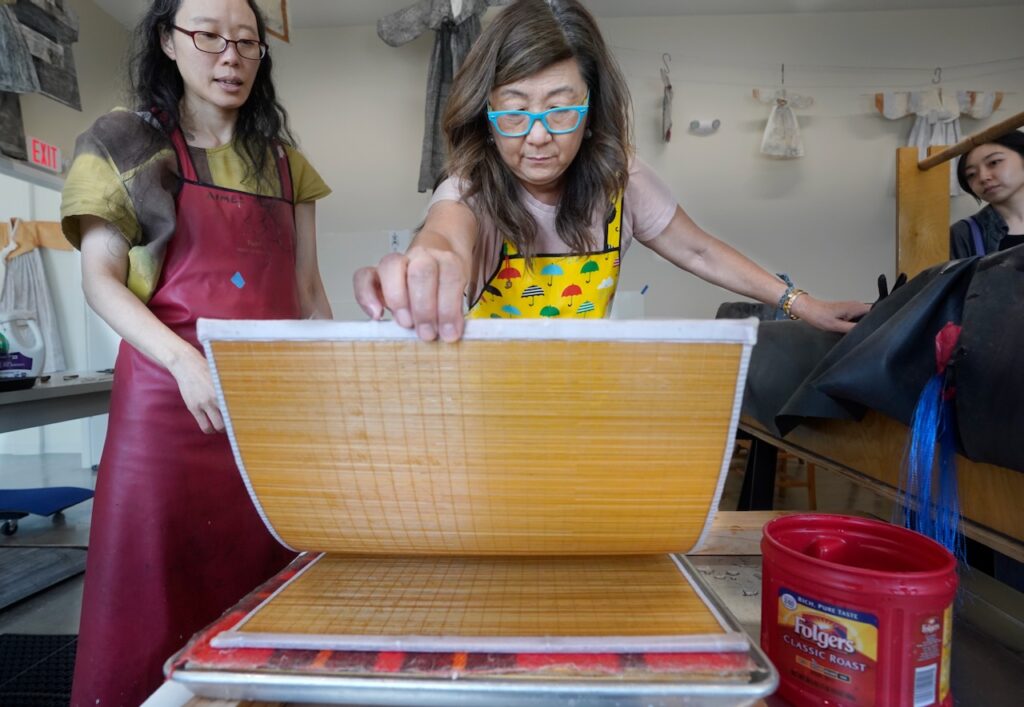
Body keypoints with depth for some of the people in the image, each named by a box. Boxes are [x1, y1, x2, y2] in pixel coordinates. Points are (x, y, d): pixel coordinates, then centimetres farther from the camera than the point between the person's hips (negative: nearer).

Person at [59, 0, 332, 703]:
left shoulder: (284, 161, 16)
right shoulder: (127, 143, 7)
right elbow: (100, 277, -1)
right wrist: (186, 360, -17)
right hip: (170, 398, -2)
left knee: (265, 596, 5)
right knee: (160, 594, 1)